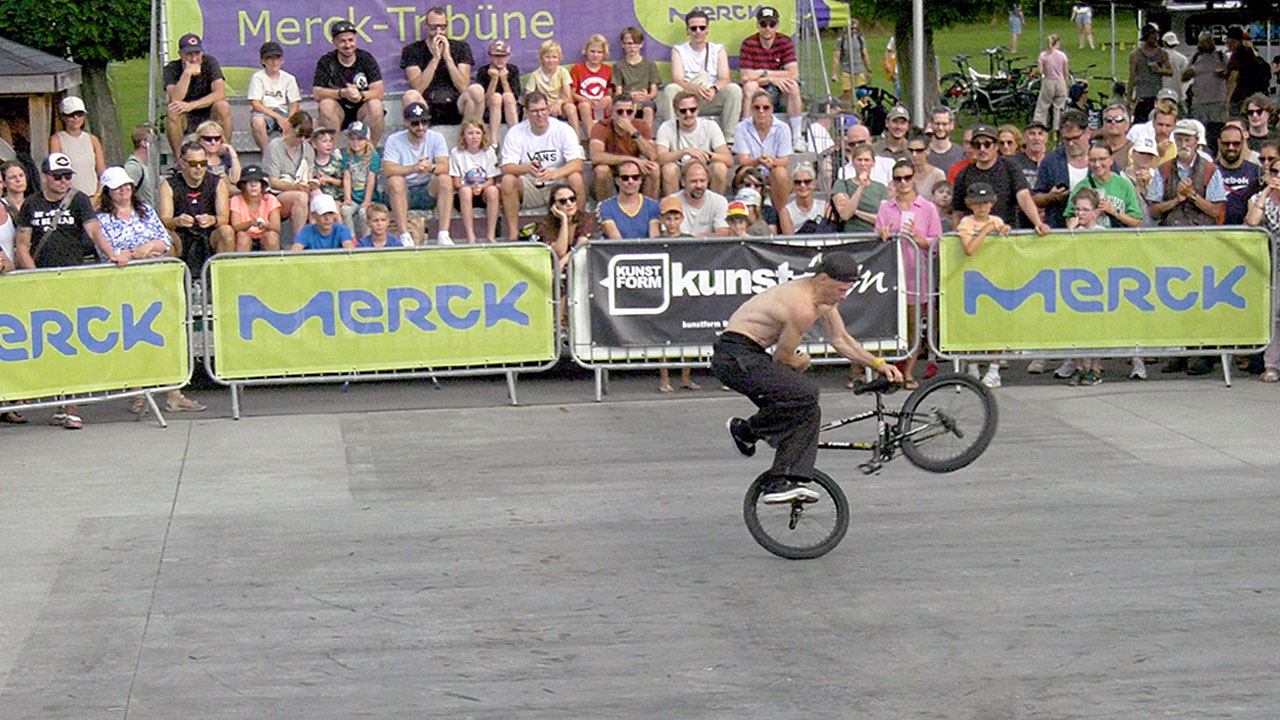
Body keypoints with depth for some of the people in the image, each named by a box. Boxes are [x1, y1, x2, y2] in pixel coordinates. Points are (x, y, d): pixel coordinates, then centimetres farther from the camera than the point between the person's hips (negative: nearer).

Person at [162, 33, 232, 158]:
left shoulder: (210, 62, -8)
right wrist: (187, 73, -36)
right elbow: (175, 99, -27)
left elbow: (220, 93, -20)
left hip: (208, 116, 1)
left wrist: (191, 105, -28)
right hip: (184, 120, -1)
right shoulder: (172, 69, -12)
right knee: (172, 111, -32)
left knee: (223, 106, -29)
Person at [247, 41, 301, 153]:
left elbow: (294, 104, 6)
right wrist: (277, 117, -19)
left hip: (283, 112, 3)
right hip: (264, 112, -3)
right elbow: (256, 104, -9)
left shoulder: (289, 78, 10)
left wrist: (289, 120, -16)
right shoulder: (257, 77, 0)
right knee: (257, 121, -40)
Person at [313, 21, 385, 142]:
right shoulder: (326, 61, -3)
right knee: (326, 104, -30)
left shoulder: (366, 58, -3)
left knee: (375, 105, -30)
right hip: (338, 111, 0)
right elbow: (317, 94, -14)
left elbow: (378, 92, -12)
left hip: (362, 109, 0)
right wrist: (342, 93, -31)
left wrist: (360, 95, -34)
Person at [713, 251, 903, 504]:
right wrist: (802, 362, 8)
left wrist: (878, 364, 13)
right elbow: (783, 358, -14)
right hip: (735, 356, -11)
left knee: (807, 412, 9)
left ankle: (785, 483, 8)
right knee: (805, 392, -27)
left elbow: (841, 340, 20)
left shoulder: (823, 299, 8)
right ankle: (745, 430, -8)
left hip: (751, 355, 11)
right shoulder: (803, 308, -23)